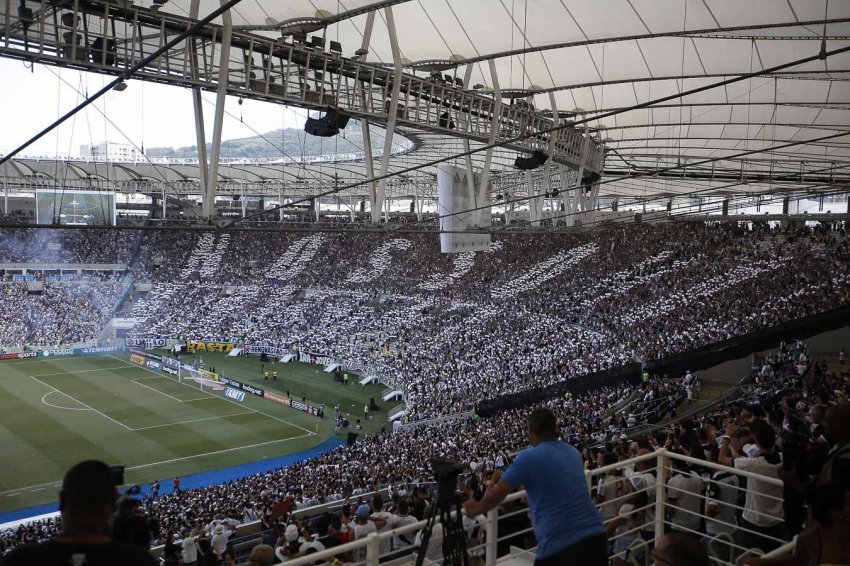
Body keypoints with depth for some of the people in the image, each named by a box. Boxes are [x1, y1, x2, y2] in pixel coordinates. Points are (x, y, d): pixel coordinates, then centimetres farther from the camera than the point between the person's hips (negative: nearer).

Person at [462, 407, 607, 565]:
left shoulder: (529, 457, -7)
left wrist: (475, 509, 17)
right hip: (596, 536, 6)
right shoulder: (574, 453, 13)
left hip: (560, 545, -6)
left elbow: (495, 496, -2)